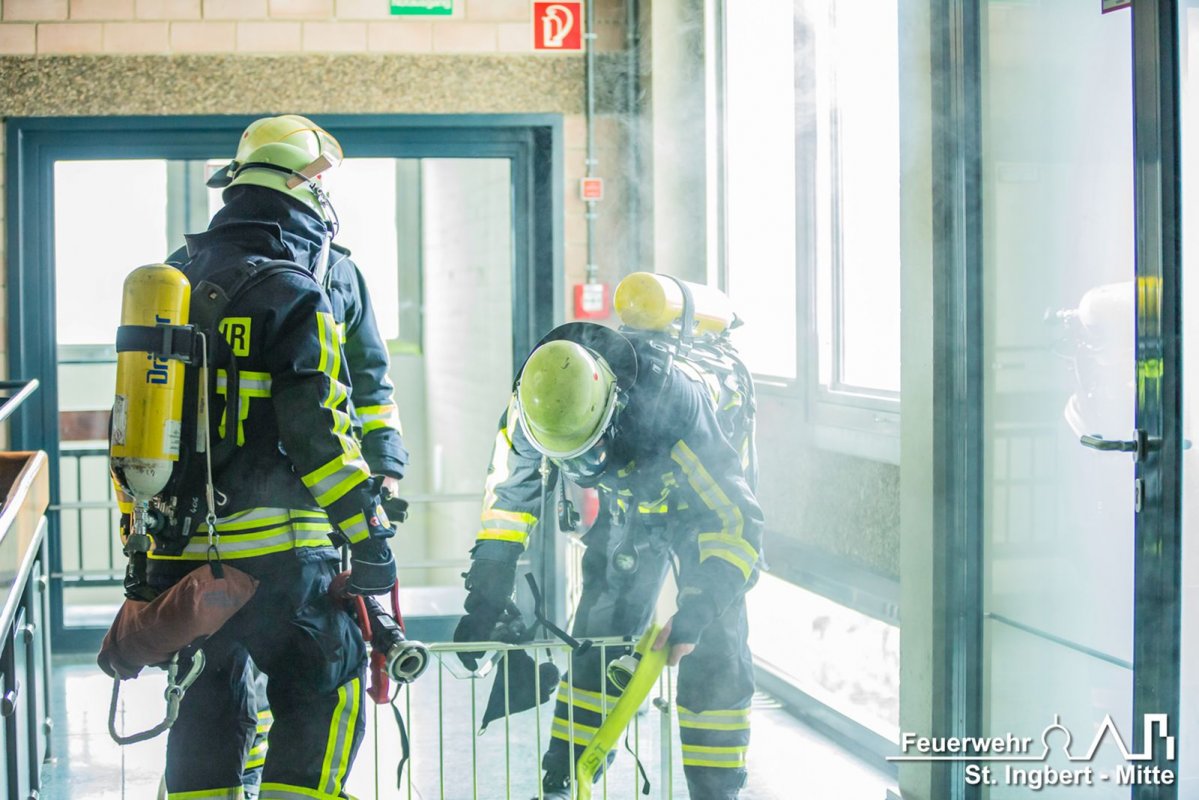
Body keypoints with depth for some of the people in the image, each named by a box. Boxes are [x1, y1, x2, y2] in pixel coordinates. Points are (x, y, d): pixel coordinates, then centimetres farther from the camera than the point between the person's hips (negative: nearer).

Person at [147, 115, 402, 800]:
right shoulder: (293, 295, -9)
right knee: (327, 695, 3)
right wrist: (368, 536, -10)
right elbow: (318, 428, -15)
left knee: (207, 709, 14)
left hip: (179, 553, 7)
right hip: (273, 549, -7)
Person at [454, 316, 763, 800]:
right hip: (629, 494, 4)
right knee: (599, 632, -1)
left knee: (712, 646, -13)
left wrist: (695, 614, -50)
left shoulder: (672, 401, -44)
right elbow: (508, 496, -10)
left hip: (708, 481, -4)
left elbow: (735, 520, -41)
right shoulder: (534, 404, -28)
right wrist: (485, 597, -12)